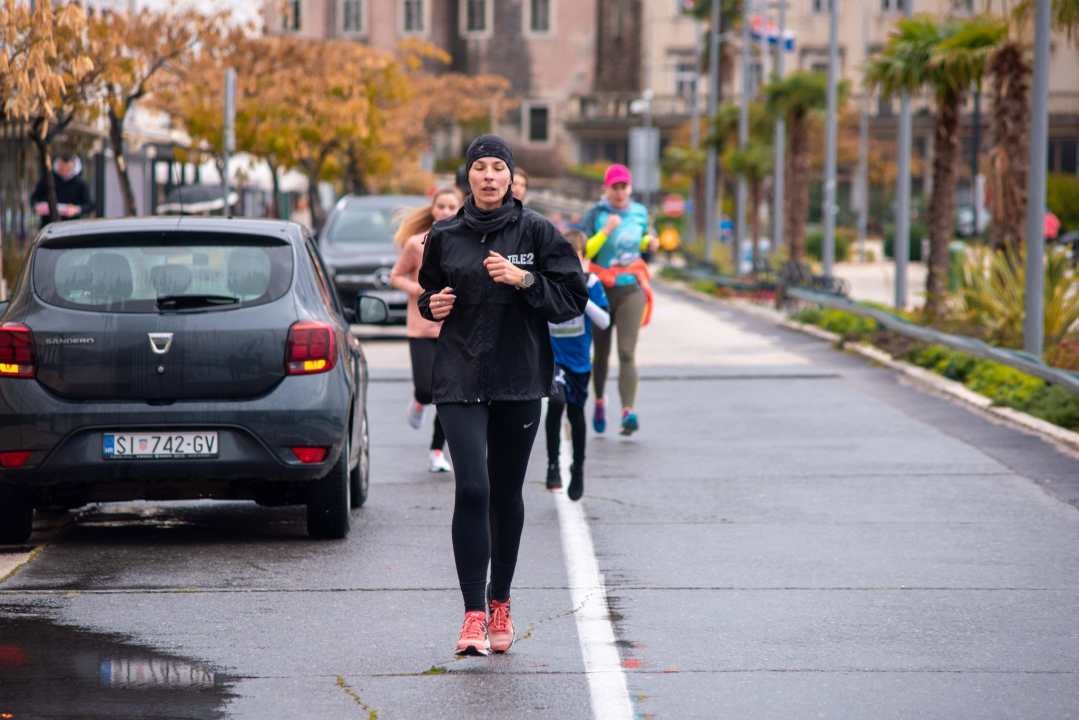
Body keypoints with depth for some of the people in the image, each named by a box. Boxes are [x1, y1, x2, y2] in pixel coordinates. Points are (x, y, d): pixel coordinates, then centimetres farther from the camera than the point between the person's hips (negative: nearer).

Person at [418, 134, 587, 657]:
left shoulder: (535, 231, 1)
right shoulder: (445, 236, 6)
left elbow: (574, 297, -1)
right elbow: (430, 290, 23)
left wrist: (525, 280, -15)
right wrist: (432, 305, 0)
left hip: (520, 379, 0)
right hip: (460, 378, 0)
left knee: (507, 495, 9)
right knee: (472, 490, -14)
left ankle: (500, 603, 26)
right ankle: (474, 615, -12)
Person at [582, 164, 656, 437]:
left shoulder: (640, 213, 7)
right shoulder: (595, 214, -6)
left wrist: (648, 242, 1)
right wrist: (606, 231, -24)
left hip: (631, 289, 1)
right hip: (601, 288, -1)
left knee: (627, 352, -13)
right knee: (601, 352, 10)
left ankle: (628, 411, -24)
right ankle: (599, 402, 35)